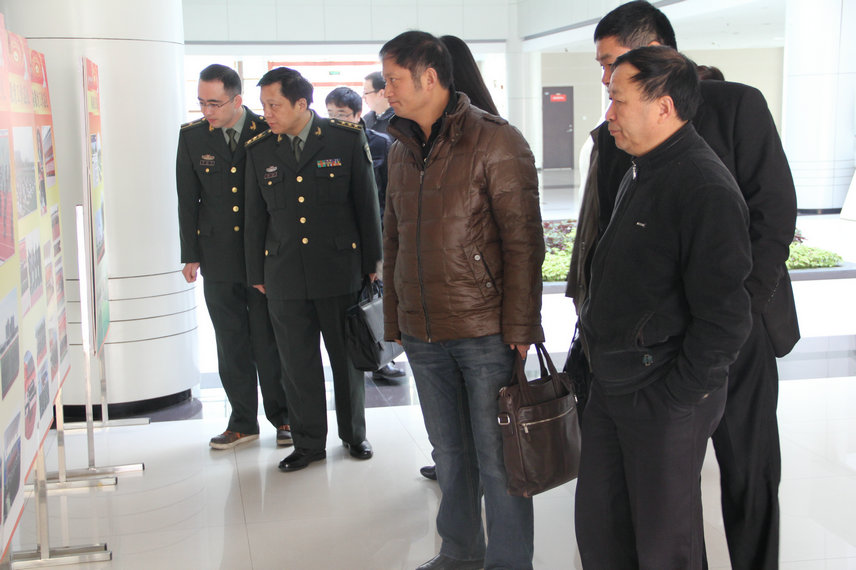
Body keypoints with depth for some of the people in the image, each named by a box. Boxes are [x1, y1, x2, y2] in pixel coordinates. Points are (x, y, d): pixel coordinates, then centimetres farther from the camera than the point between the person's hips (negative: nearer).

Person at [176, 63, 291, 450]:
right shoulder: (192, 136, 3)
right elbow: (187, 200, 7)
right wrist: (191, 255, 4)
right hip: (218, 258, 2)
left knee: (269, 342, 3)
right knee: (231, 345, 9)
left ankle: (282, 417, 19)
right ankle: (243, 422, 21)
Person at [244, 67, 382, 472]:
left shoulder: (347, 139, -3)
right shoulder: (259, 150, 5)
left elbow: (367, 205, 1)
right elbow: (256, 217, 11)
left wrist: (371, 263, 2)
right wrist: (256, 273, 12)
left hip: (339, 271, -2)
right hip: (285, 277, 2)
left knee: (348, 358, 10)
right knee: (298, 364, 7)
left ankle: (354, 434, 28)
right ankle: (308, 443, 21)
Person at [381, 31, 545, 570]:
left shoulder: (496, 141, -9)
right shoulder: (401, 151, 11)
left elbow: (523, 241, -11)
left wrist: (519, 328, -15)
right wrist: (394, 319, 15)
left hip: (485, 333, -6)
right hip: (423, 334, 6)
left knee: (496, 459, 4)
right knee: (450, 452, 17)